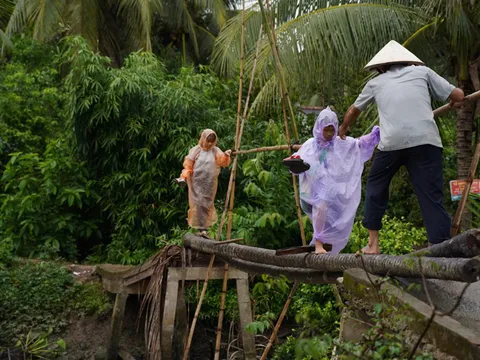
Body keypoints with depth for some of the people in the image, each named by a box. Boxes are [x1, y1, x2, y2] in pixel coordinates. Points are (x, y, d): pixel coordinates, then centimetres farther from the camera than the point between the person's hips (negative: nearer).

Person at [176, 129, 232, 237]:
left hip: (209, 184, 1)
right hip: (197, 184, -1)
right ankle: (202, 227, 7)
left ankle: (203, 228, 13)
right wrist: (184, 176, -13)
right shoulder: (196, 150, 1)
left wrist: (226, 156, -31)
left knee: (207, 205, 7)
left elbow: (223, 162, -9)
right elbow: (188, 164, 1)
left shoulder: (216, 151, 3)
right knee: (198, 204, -1)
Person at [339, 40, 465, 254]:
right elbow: (458, 96, 18)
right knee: (431, 195, 3)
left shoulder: (376, 82, 23)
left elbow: (354, 111, 38)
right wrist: (455, 103, 43)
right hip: (425, 141, 0)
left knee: (376, 186, 20)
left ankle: (373, 243, 22)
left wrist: (343, 129, 58)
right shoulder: (422, 71, 20)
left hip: (392, 142, 0)